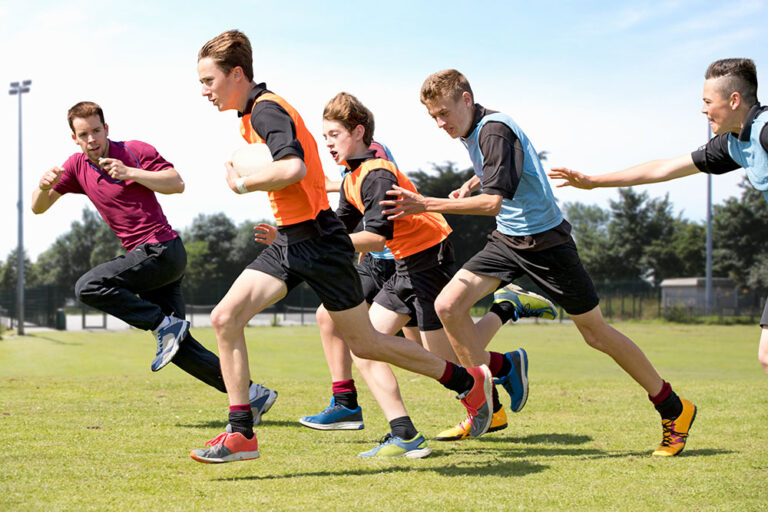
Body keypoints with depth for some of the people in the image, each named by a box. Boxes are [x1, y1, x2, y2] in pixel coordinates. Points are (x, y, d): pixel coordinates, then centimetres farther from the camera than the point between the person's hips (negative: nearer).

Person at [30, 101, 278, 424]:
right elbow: (39, 207, 11)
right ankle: (252, 393, 7)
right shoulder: (77, 166, 12)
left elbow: (177, 184, -11)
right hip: (149, 258, 8)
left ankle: (166, 324, -16)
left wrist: (131, 173, -20)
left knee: (88, 287, -21)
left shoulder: (135, 151, -5)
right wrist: (44, 185, -12)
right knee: (178, 346, 5)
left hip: (161, 249, -8)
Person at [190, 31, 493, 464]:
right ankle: (242, 434, -2)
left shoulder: (267, 110, -17)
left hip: (319, 241, -9)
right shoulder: (253, 113, 13)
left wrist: (243, 183, -20)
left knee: (365, 343, 3)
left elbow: (293, 168, -34)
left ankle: (468, 381, 20)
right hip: (289, 242, 9)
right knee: (225, 318, -6)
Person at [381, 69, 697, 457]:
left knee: (596, 334, 0)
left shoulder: (495, 129, -23)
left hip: (545, 240, -8)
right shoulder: (471, 131, 6)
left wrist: (427, 205, -37)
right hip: (507, 239, 8)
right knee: (448, 306, -10)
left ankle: (674, 409, 17)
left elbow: (493, 202, -34)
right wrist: (469, 185, 17)